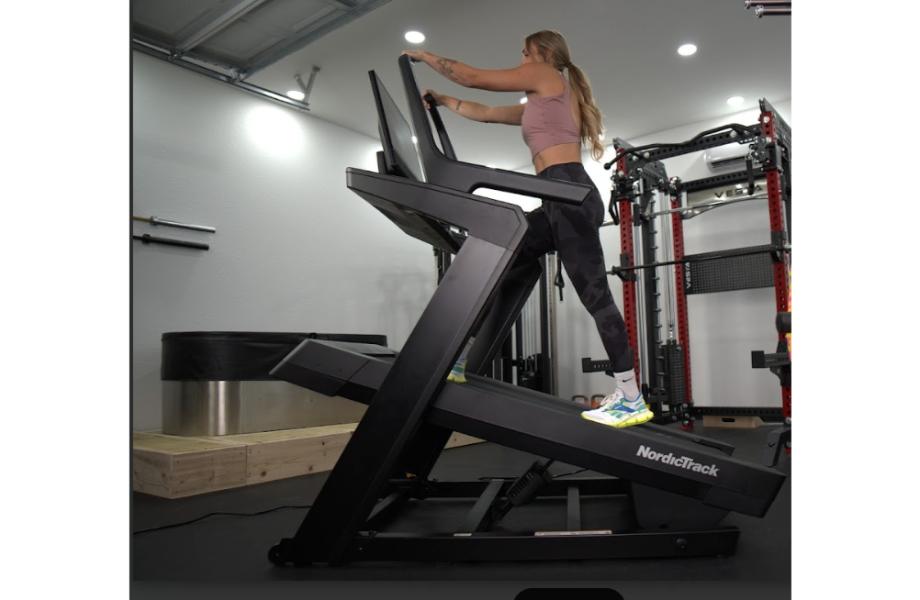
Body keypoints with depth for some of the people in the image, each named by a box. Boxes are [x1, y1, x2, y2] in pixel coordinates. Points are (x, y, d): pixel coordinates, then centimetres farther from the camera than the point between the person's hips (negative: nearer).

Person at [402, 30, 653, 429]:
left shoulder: (546, 76, 7)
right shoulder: (541, 104, 31)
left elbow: (473, 77, 10)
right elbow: (487, 113, 38)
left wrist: (426, 57, 23)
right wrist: (443, 101, 43)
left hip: (568, 192, -9)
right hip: (561, 201, 9)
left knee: (593, 293, -11)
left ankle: (631, 399, -7)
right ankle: (460, 359, 9)